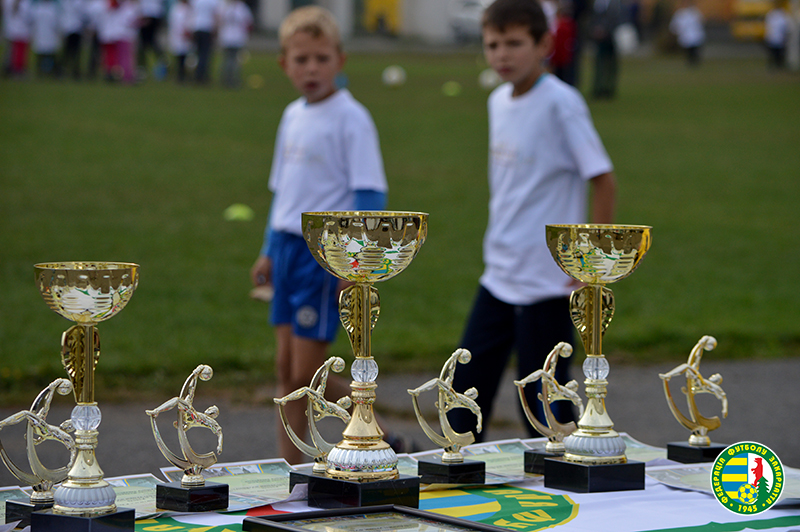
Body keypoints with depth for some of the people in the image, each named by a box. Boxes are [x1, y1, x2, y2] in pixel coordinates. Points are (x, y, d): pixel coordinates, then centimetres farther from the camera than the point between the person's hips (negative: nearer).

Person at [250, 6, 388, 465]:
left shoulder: (351, 119, -11)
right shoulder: (293, 116, 12)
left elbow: (369, 195, -14)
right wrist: (270, 251, 21)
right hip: (289, 249, 8)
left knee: (307, 374, -7)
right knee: (287, 370, 8)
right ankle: (291, 468, 16)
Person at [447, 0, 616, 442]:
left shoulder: (560, 103, -15)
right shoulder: (499, 102, 9)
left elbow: (603, 179, -14)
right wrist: (498, 244, 17)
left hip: (548, 282, -8)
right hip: (498, 278, 8)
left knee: (541, 394, -1)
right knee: (468, 382, 9)